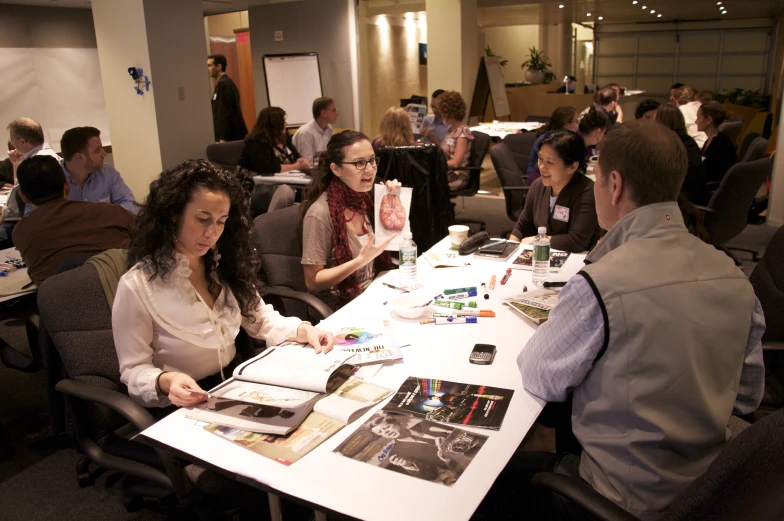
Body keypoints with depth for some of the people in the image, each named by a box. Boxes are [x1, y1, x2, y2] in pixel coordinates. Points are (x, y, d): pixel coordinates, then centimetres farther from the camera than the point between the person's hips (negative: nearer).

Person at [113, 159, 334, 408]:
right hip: (184, 407, -6)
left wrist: (303, 331, -8)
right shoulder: (137, 285, -15)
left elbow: (259, 318, 11)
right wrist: (165, 382, -31)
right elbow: (133, 370, -10)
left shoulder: (223, 265, 5)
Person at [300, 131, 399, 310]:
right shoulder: (320, 213, -18)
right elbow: (313, 282, -15)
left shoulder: (364, 198, 2)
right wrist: (361, 260, -24)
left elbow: (395, 239, 15)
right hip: (340, 307, -6)